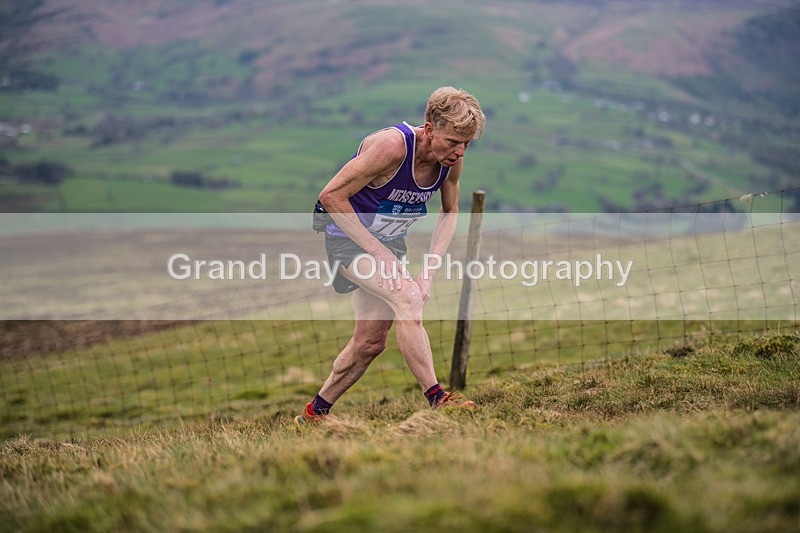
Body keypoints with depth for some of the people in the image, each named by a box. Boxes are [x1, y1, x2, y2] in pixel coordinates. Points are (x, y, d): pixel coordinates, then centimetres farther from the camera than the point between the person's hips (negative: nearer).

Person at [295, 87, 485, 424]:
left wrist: (429, 270, -6)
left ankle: (313, 414, 23)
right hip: (348, 233, -7)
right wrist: (375, 250, -25)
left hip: (390, 241, 7)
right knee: (408, 297, -29)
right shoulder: (392, 146, -29)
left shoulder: (452, 158, -10)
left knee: (370, 343, 6)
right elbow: (331, 196, -25)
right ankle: (436, 400, -29)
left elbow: (449, 214, 6)